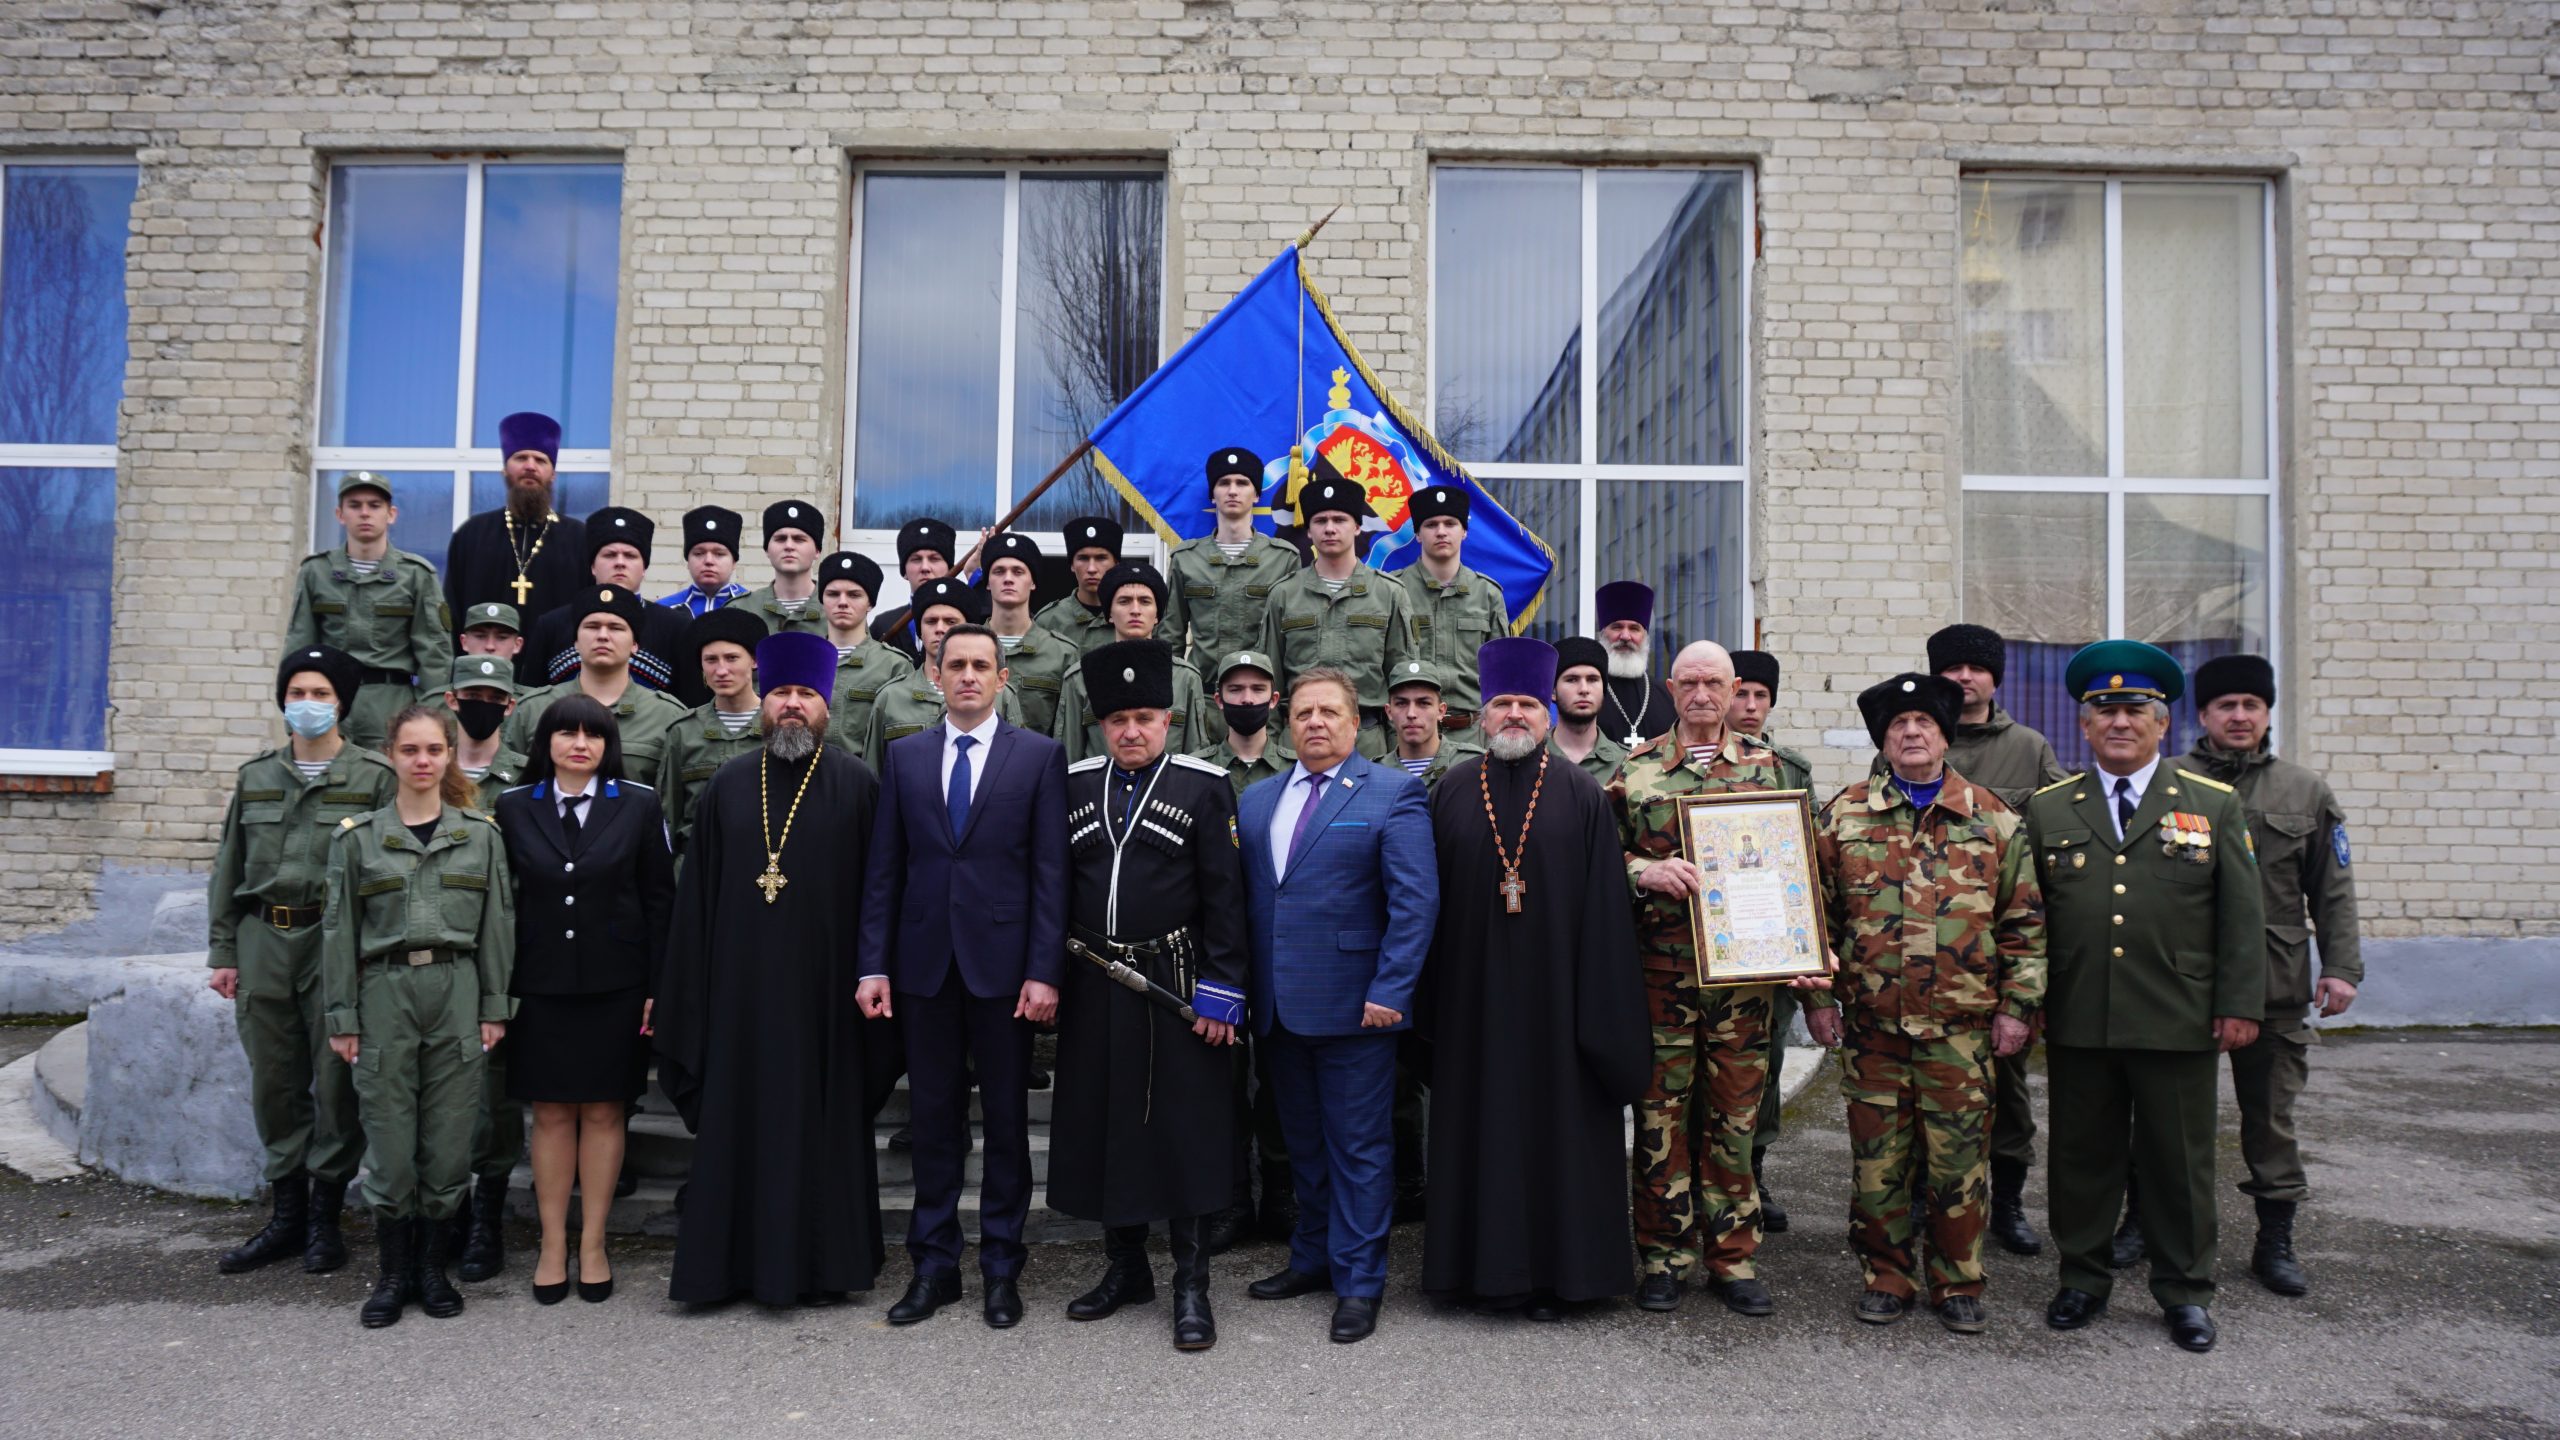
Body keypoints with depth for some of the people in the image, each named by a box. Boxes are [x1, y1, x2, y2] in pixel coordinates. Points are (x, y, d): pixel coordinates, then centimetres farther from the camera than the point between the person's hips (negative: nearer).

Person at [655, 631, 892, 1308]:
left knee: (820, 1122, 4)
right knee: (738, 1120, 8)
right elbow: (695, 895, 9)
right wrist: (681, 991, 6)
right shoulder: (728, 787, 9)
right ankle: (732, 1261, 19)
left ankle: (817, 1264, 15)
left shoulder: (857, 786, 1)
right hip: (740, 989, 3)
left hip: (823, 991, -3)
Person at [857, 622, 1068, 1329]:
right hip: (925, 965, 2)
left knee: (1007, 1120, 7)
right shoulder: (905, 756, 9)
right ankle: (934, 1266, 20)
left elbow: (1051, 871, -4)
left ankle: (1001, 1268, 18)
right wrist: (875, 965, 1)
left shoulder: (1039, 756, 1)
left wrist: (1044, 971, -10)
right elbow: (885, 869, 7)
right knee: (933, 1119, 9)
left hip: (1001, 963, -2)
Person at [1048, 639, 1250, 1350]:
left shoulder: (1204, 786, -3)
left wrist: (1221, 992, -11)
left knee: (1186, 1130, 0)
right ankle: (1126, 1267, 26)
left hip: (1175, 985, -4)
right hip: (1093, 990, 4)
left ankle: (1192, 1286, 10)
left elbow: (1225, 896, -5)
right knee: (1101, 1125, 10)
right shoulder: (1073, 785, 8)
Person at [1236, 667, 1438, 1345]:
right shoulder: (1256, 801, 13)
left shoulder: (1393, 794, -5)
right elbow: (1244, 900, 13)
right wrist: (1243, 991, 6)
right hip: (1279, 1006, 6)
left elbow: (1415, 901, -11)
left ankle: (1358, 1283, 13)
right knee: (1303, 1143, 17)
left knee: (1360, 1148, 3)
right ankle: (1312, 1258, 31)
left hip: (1353, 1006, -5)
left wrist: (1390, 991, -17)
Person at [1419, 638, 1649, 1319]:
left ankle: (1554, 1271, 17)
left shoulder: (1581, 795, 1)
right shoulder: (1451, 793, 6)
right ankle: (1489, 1265, 19)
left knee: (1556, 1121, 4)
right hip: (1474, 996, 2)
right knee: (1482, 1123, 7)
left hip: (1553, 994, -1)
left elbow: (1604, 905, -2)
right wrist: (1433, 999, 2)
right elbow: (1430, 898, 6)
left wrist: (1598, 1004, -7)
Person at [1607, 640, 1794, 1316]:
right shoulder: (1637, 768, 4)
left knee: (1736, 1114, 7)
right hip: (1661, 967, -1)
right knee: (1661, 1112, 3)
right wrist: (1647, 872, -15)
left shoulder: (1765, 764, 9)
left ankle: (1732, 1254, 18)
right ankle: (1666, 1254, 15)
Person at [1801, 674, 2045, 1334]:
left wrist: (2017, 1005, 2)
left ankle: (1958, 1284, 21)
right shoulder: (1844, 816, 5)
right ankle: (1887, 1277, 22)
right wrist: (1819, 997, 2)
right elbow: (1819, 914, 8)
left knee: (1959, 1157, 5)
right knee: (1878, 1157, 7)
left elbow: (2024, 921, 7)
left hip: (1961, 1025, 0)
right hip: (1870, 1023, 0)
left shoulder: (1994, 820, 5)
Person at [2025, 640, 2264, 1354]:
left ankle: (2184, 1292, 23)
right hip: (2076, 1025, 1)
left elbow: (2242, 915, 4)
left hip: (2178, 1025, -1)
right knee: (2082, 1158, 10)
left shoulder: (2215, 806, 6)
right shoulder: (2047, 808, 7)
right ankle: (2083, 1280, 24)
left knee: (2180, 1161, 9)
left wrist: (2240, 1004, -2)